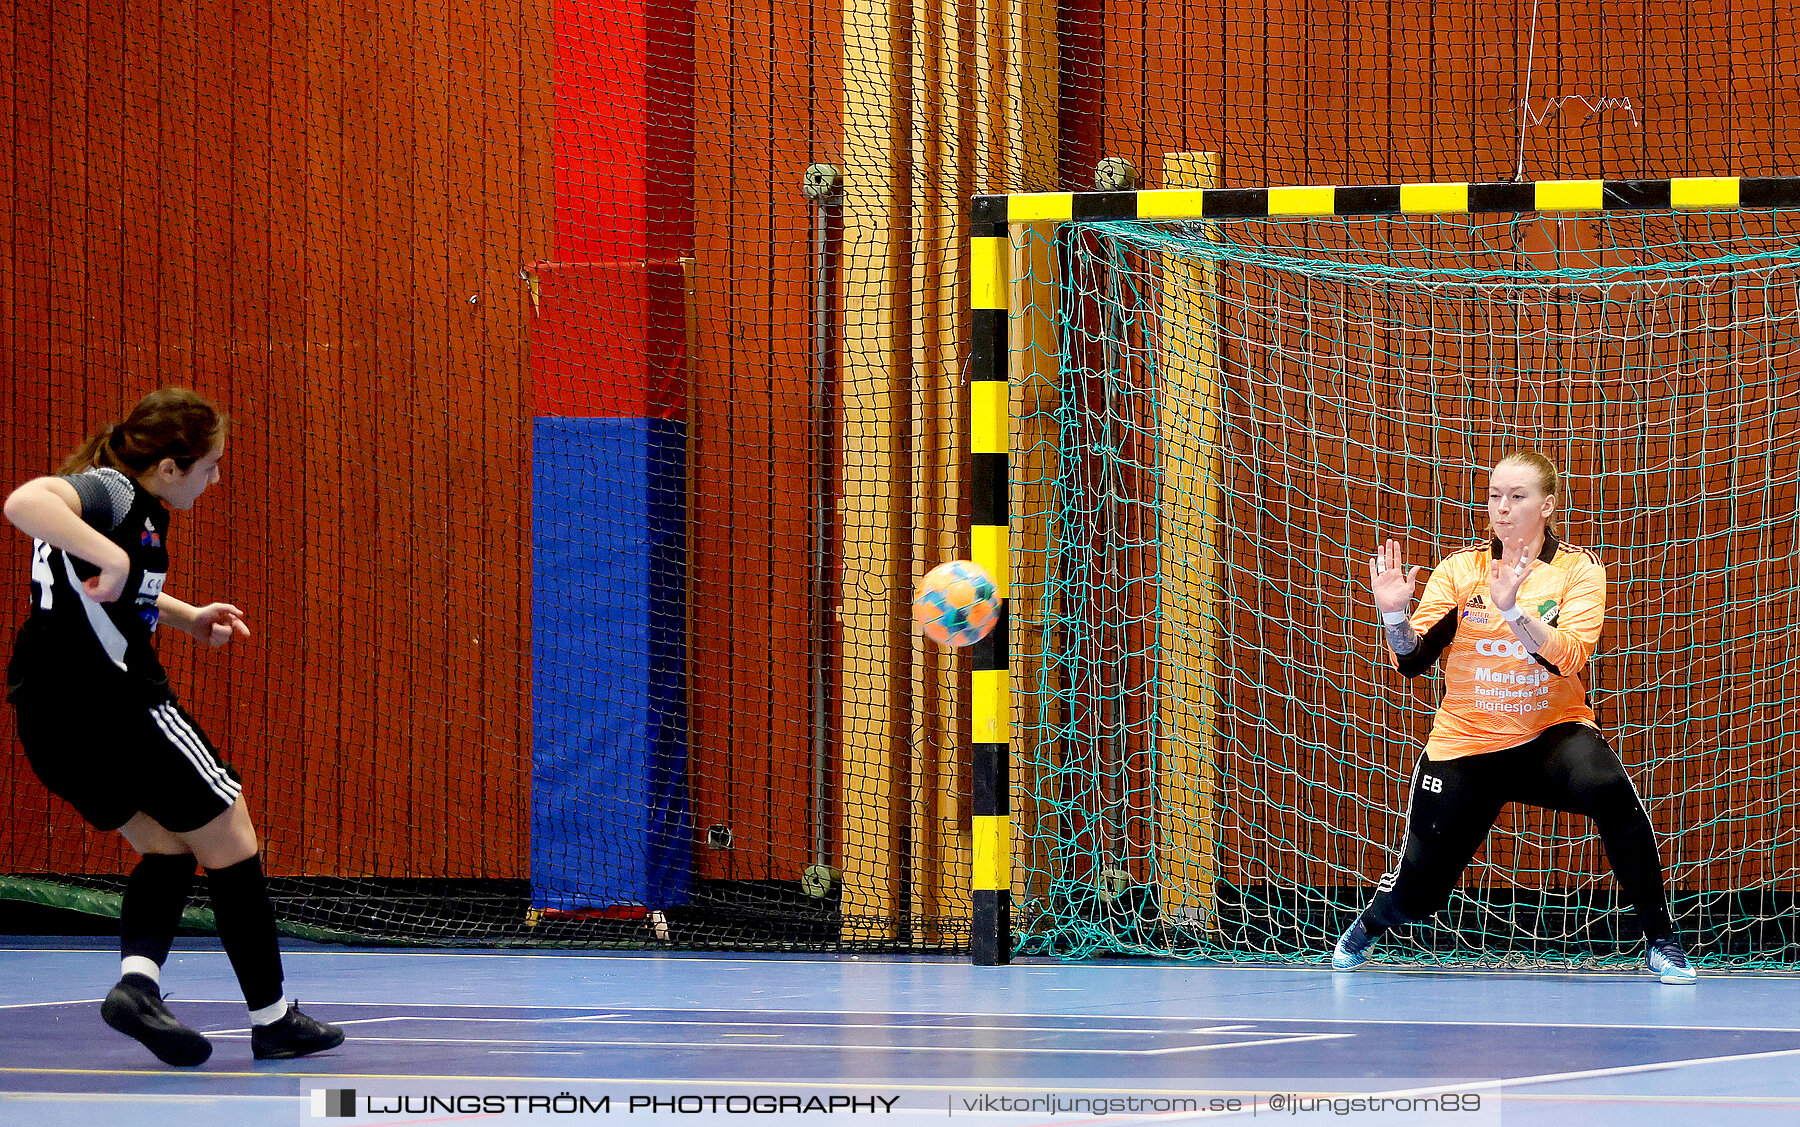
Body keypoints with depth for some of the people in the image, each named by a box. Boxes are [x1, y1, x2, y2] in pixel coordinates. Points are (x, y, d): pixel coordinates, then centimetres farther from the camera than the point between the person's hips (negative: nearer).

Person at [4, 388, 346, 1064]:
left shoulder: (123, 499, 14)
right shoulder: (111, 492, -15)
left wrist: (187, 617, 23)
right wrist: (111, 558, -42)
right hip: (116, 699, -9)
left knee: (166, 848, 20)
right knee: (230, 844, 7)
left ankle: (137, 978, -5)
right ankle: (272, 1019, 13)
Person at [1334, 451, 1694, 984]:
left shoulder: (1578, 569, -4)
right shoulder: (1460, 569, 0)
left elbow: (1567, 657, -20)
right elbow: (1413, 660, -4)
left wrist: (1510, 607, -33)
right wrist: (1394, 613, -23)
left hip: (1552, 733, -1)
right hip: (1464, 743, 1)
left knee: (1610, 790, -35)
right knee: (1417, 894, 0)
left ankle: (1661, 939, -23)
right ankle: (1367, 927, 39)